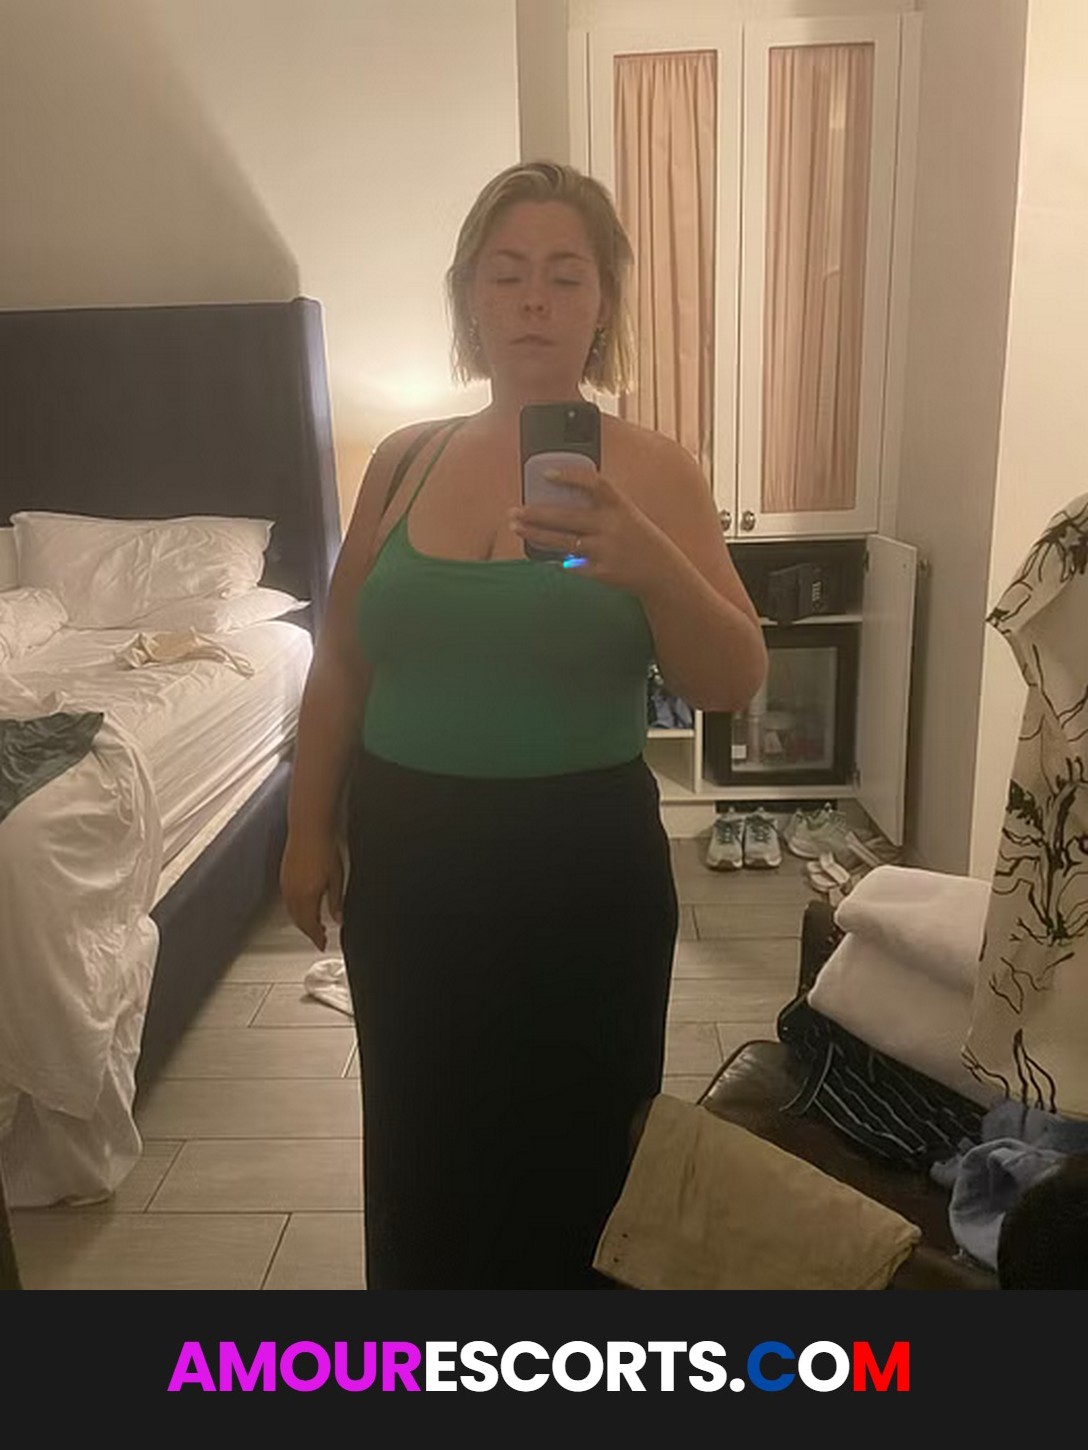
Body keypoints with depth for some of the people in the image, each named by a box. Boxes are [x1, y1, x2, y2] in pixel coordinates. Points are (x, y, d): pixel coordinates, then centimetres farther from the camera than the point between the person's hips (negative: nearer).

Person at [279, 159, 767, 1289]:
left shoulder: (650, 471, -6)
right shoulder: (404, 461, 3)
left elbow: (732, 686, -14)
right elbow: (341, 662, 8)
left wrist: (651, 566, -32)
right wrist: (309, 831, 9)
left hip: (583, 866, -3)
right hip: (406, 855, 4)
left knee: (572, 1150, 12)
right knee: (421, 1144, 21)